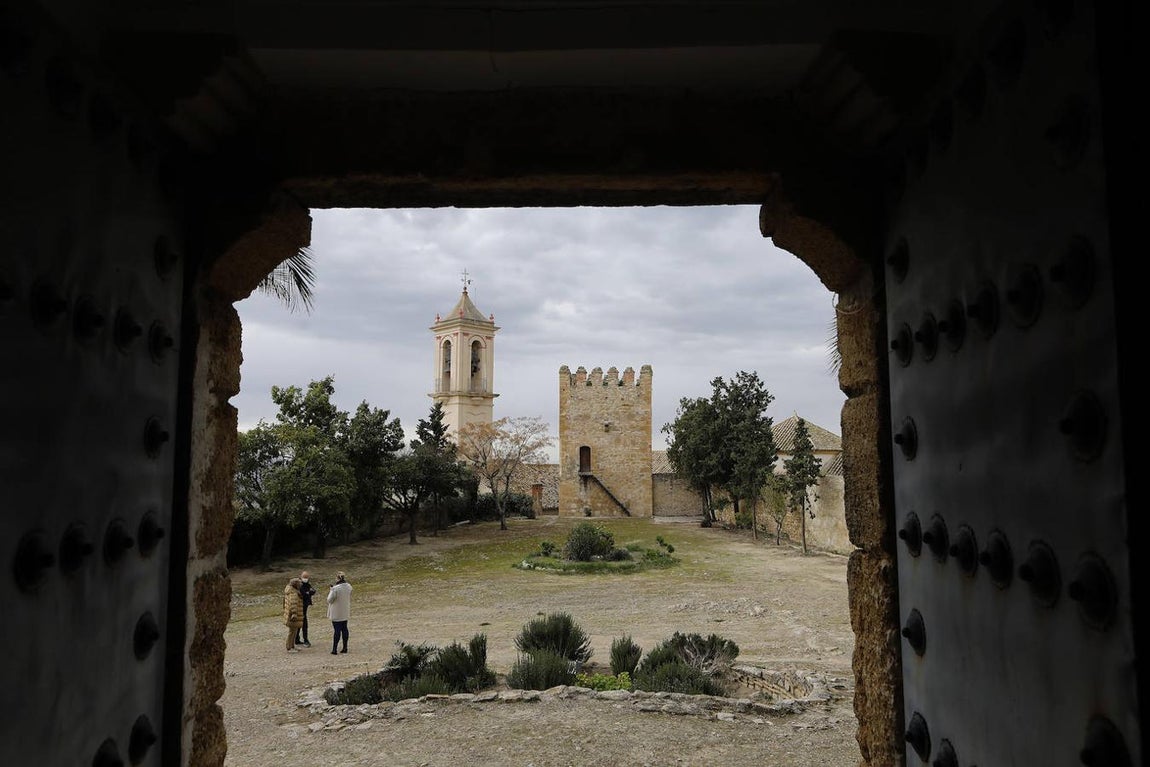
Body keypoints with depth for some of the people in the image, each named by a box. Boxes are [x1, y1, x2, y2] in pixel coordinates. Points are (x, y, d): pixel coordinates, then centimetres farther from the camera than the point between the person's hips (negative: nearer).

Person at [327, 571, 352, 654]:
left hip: (336, 613, -5)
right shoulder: (349, 586, -3)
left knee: (336, 630, 1)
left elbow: (330, 600, -15)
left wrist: (330, 592, -1)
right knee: (344, 629, 14)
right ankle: (345, 647, 20)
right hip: (345, 612, 5)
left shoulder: (335, 589, -23)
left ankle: (334, 649, 5)